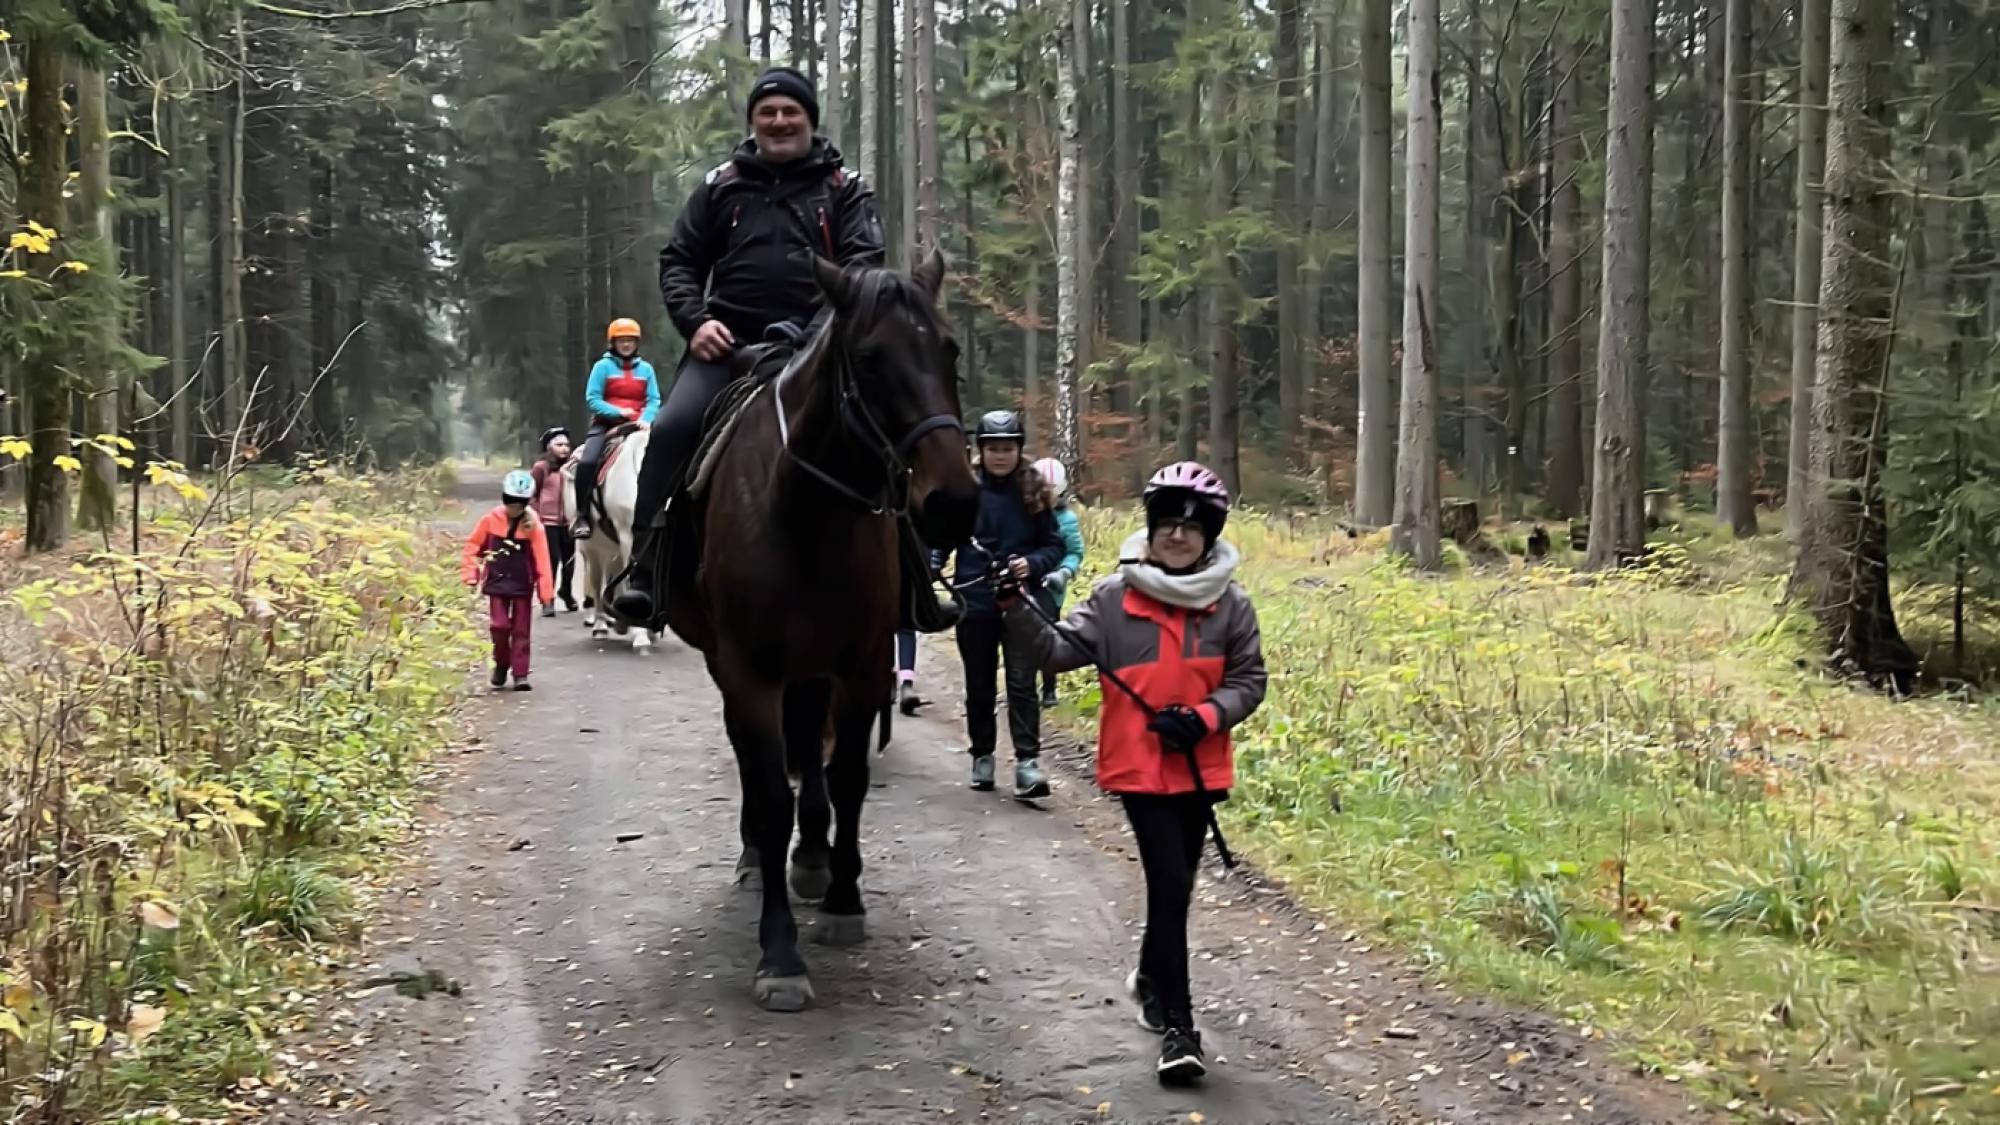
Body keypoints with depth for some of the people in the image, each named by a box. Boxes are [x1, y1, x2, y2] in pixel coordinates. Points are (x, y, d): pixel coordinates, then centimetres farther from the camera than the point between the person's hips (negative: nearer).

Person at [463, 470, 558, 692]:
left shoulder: (533, 526, -8)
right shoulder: (491, 520, -5)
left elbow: (542, 560, -9)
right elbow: (473, 547, 5)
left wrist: (546, 592, -12)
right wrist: (470, 574, 0)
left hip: (523, 586, 0)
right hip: (497, 583, 0)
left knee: (521, 630, 4)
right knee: (499, 625, -6)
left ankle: (520, 674, 10)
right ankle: (501, 664, 18)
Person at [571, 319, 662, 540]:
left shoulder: (645, 369, 11)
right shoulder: (603, 366, 3)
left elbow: (653, 401, 4)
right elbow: (592, 399, -5)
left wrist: (646, 420, -17)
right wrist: (617, 412, -18)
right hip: (607, 423, -3)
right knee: (587, 461, -26)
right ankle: (582, 515, -19)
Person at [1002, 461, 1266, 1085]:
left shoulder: (1231, 603, -2)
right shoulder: (1116, 597, -5)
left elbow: (1249, 679, 3)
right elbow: (1060, 650, -5)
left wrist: (1204, 717, -13)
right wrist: (1018, 609, -20)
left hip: (1200, 765, 3)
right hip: (1139, 764, -3)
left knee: (1175, 882, 17)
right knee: (1170, 884, -11)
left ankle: (1151, 977, 44)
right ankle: (1177, 1025, -5)